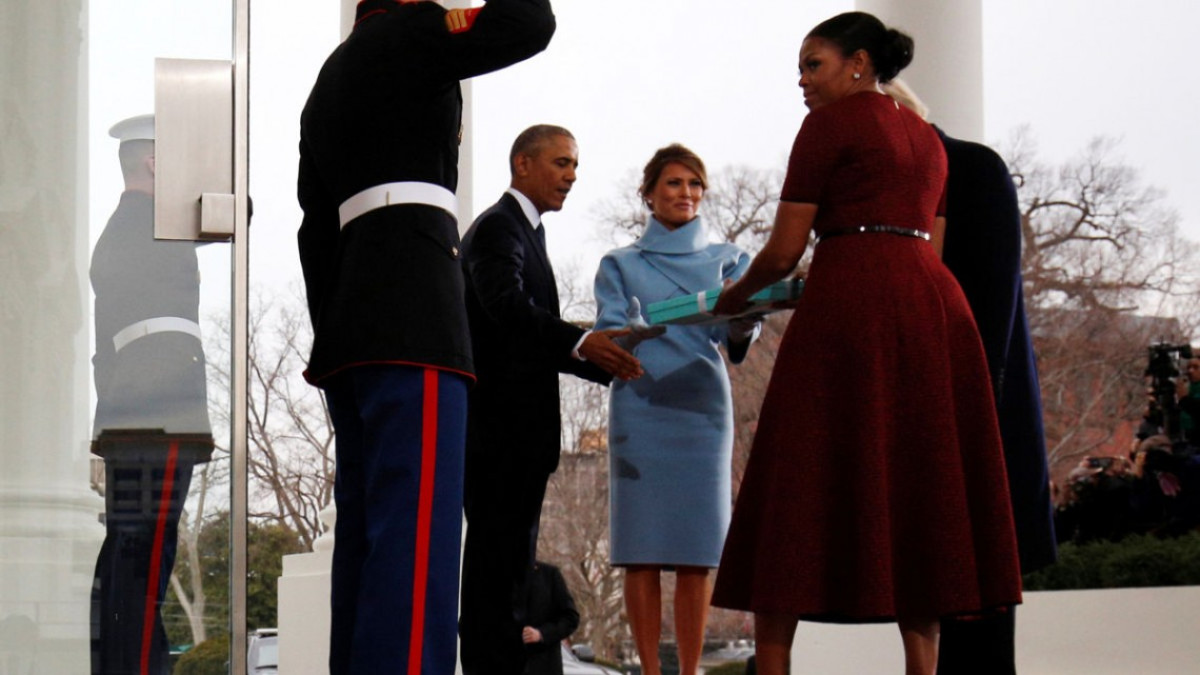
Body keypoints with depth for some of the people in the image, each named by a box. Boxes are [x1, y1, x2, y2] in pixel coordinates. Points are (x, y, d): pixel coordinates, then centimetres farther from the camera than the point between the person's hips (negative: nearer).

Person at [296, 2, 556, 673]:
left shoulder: (327, 86, 27)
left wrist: (334, 338, 19)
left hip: (348, 315, 9)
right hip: (412, 304, -9)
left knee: (366, 529, 7)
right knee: (417, 526, -18)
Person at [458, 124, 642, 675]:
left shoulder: (524, 231, 25)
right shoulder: (497, 227, -6)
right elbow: (506, 304, -25)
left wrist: (602, 361, 8)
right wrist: (580, 341, -36)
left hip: (519, 430, 10)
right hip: (500, 426, -10)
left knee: (507, 562, 10)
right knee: (499, 555, -14)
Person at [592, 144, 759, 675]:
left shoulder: (727, 260, 16)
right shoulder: (620, 265, 15)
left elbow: (736, 331, 0)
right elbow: (607, 334, 4)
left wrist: (742, 322, -23)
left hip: (702, 408, 1)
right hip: (639, 407, -1)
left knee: (696, 552, -3)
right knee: (641, 550, -5)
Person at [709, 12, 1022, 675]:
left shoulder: (831, 122, 1)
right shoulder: (925, 136, 22)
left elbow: (783, 251, -2)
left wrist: (736, 296, 17)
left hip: (850, 309, -7)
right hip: (933, 304, 7)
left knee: (796, 494, -3)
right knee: (917, 491, 7)